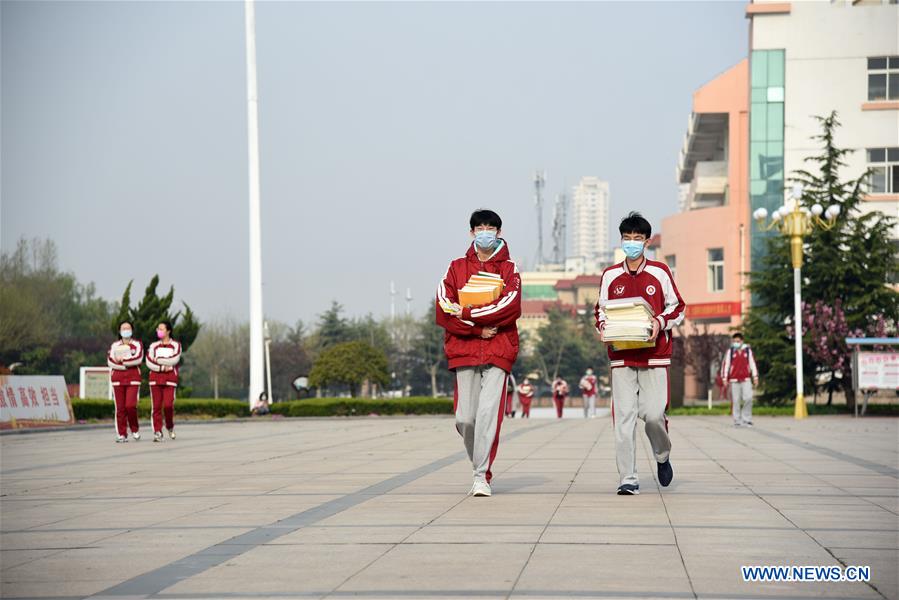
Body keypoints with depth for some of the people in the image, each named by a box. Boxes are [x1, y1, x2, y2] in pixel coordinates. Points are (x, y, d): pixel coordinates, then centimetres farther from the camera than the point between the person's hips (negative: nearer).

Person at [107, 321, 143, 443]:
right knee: (120, 407, -2)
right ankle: (122, 435, 3)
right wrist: (128, 364, -11)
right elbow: (110, 361, 0)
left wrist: (122, 360, -9)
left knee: (130, 405, -14)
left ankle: (135, 429, 9)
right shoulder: (114, 345, 13)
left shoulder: (137, 344, 8)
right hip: (117, 378, 2)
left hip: (133, 378, -2)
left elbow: (138, 358, -9)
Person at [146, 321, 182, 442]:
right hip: (155, 377, 2)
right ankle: (157, 432, -4)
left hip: (170, 379, -2)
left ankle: (170, 426, 13)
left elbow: (174, 360, -9)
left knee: (168, 405, -13)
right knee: (156, 406, -6)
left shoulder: (176, 345, 8)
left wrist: (158, 360, -6)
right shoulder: (153, 346, 14)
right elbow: (149, 362, 0)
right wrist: (162, 367, -12)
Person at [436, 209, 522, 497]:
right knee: (465, 417, 0)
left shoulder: (509, 269, 8)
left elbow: (511, 306, -9)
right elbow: (444, 310, 0)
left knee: (489, 413, -13)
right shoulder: (456, 268, 12)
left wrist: (467, 313, -12)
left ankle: (482, 476, -10)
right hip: (464, 350, 2)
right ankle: (478, 466, 23)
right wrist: (478, 328, -10)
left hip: (498, 351, -2)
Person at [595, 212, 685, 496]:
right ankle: (628, 479, -2)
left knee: (653, 413, -7)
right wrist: (602, 325, -3)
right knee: (623, 416, -5)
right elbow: (600, 309, 18)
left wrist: (660, 322, -11)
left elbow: (676, 307, 8)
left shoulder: (660, 272, 4)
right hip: (621, 355, 2)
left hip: (654, 354, -1)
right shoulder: (610, 275, 9)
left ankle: (663, 456, 25)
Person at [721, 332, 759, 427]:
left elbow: (752, 363, 9)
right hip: (734, 380, -1)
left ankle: (746, 419, 4)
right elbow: (725, 364, 1)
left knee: (748, 398, -9)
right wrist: (724, 378, -3)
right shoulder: (730, 351, 2)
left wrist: (755, 377, 7)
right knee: (735, 401, 1)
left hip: (746, 380, 1)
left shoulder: (748, 350, 6)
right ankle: (737, 421, 6)